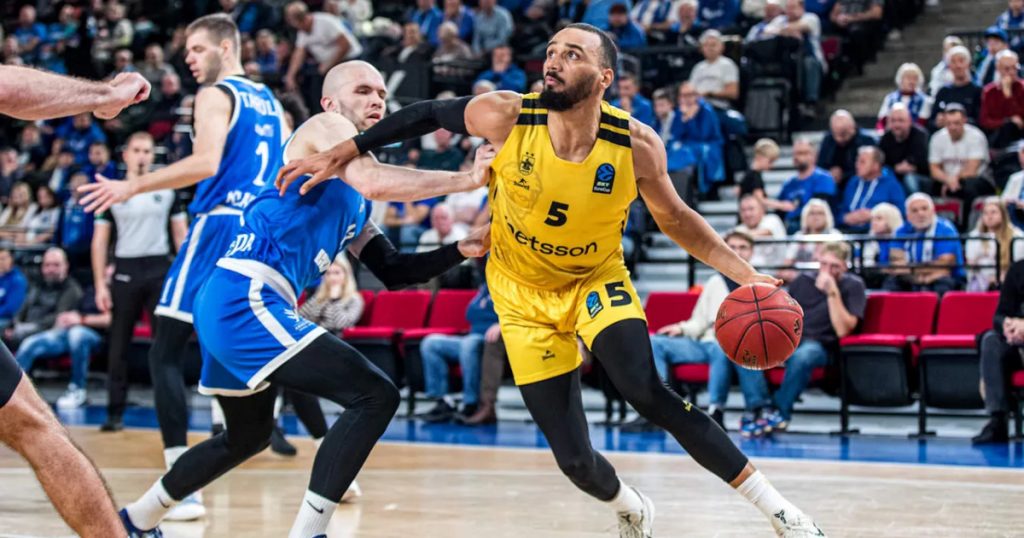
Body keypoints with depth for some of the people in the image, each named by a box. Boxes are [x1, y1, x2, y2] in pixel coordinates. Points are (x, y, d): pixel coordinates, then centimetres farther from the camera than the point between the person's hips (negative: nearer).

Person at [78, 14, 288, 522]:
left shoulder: (215, 95, -5)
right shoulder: (268, 99, 19)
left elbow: (205, 163, -20)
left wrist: (132, 186, -18)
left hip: (220, 227, -8)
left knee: (165, 352, -6)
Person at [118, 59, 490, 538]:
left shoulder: (352, 204, 25)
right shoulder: (325, 127, -1)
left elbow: (392, 271, 24)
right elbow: (375, 181, -21)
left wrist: (461, 250, 11)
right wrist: (466, 179, -19)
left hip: (229, 307, 11)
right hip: (245, 301, -11)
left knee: (248, 435, 31)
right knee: (376, 396, -16)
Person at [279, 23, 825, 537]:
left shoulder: (636, 144, -21)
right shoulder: (506, 116, -23)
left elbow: (674, 218, -4)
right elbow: (428, 115, -4)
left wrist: (745, 274, -12)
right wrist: (340, 154, -5)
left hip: (598, 280, -1)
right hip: (525, 295, 1)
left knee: (647, 392, -28)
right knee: (573, 459, -5)